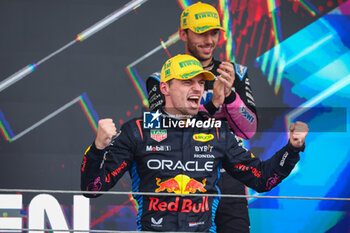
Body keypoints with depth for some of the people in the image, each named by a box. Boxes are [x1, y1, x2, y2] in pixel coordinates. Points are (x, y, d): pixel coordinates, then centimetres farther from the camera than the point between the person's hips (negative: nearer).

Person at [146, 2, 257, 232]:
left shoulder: (236, 73, 12)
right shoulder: (161, 81, 3)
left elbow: (249, 130, 2)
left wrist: (229, 95, -15)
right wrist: (212, 104, -20)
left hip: (229, 181, 2)